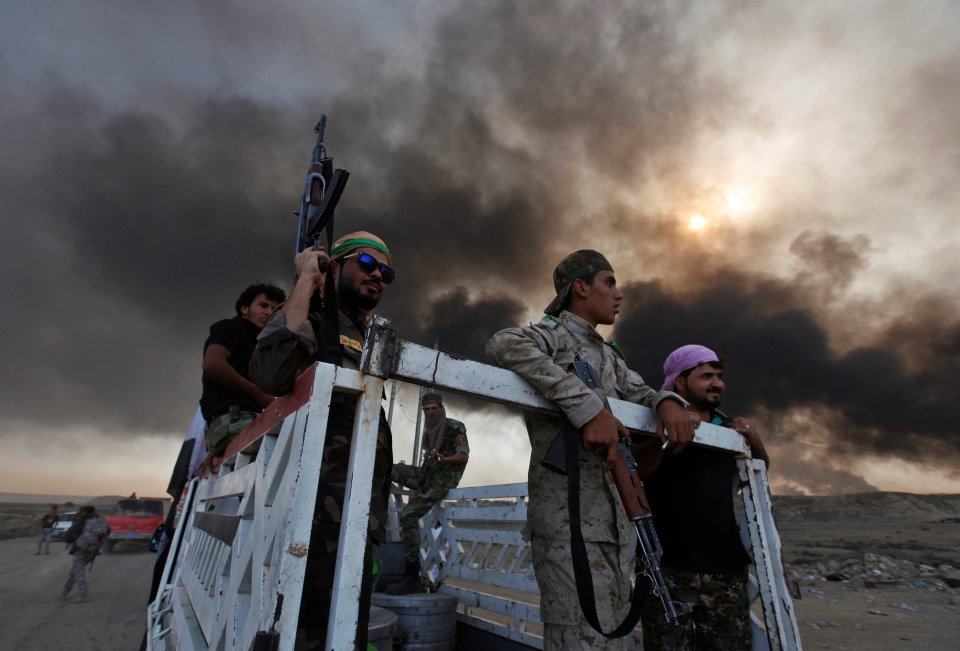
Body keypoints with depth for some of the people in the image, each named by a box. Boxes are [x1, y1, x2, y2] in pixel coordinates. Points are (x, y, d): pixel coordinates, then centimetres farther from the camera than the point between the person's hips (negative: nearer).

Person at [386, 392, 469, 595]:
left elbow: (464, 456, -15)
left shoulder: (455, 427, -9)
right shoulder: (429, 431, 13)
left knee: (408, 515, -20)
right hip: (426, 474, 8)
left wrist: (443, 459, -31)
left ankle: (412, 577, -15)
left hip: (441, 480, -8)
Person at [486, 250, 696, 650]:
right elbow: (505, 345, -26)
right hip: (567, 516, -8)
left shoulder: (609, 356, 22)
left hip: (614, 519, 8)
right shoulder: (552, 334, -5)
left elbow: (640, 392, 24)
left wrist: (668, 402, -2)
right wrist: (589, 407, -33)